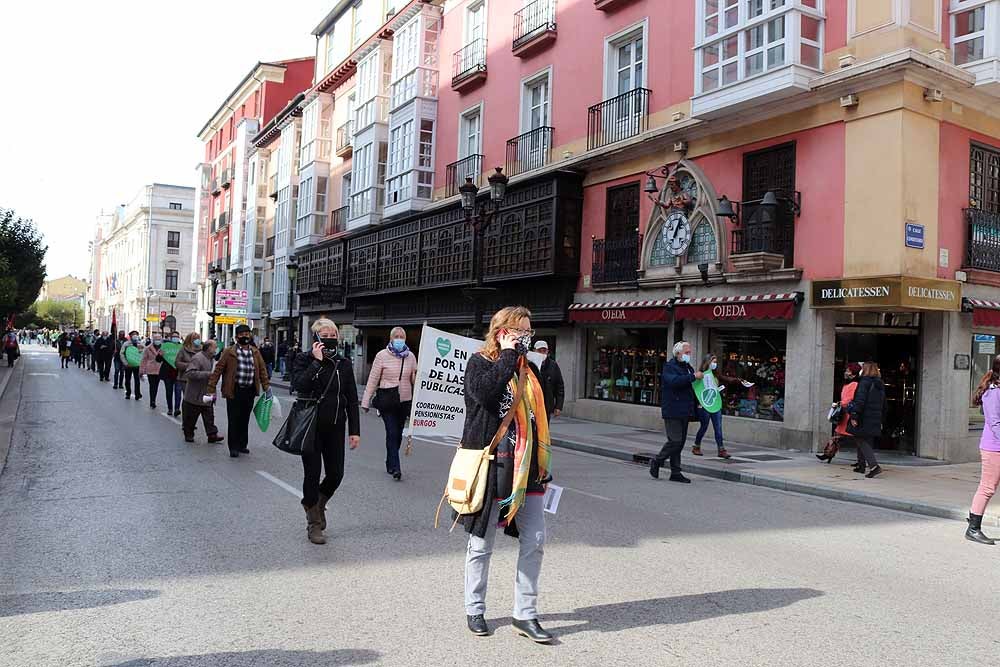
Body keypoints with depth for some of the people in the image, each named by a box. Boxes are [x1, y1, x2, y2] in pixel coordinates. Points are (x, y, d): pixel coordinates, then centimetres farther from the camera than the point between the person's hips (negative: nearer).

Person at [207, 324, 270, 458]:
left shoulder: (255, 352, 9)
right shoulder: (229, 352, -5)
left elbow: (262, 370, 16)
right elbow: (218, 370, -5)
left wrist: (267, 387, 8)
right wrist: (211, 389, -8)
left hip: (250, 391, 4)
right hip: (234, 391, -4)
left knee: (245, 420, 12)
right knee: (234, 420, 1)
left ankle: (242, 445, 24)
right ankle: (234, 447, 10)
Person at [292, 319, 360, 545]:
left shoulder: (344, 364, 6)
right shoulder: (305, 360, -1)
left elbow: (352, 400, 6)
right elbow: (300, 385, -21)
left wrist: (355, 431, 1)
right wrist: (317, 361, -20)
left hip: (335, 428, 3)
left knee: (336, 474, 3)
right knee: (312, 474, 2)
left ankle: (316, 503, 35)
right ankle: (314, 524, 17)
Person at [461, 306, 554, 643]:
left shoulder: (527, 369, 14)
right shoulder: (480, 362, -4)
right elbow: (485, 392, -28)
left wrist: (543, 465, 16)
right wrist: (507, 356, -16)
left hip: (525, 468, 6)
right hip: (491, 466, -6)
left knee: (534, 542, 5)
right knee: (482, 544, 8)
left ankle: (525, 615, 18)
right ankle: (474, 610, 27)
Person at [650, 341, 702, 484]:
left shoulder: (688, 367, 19)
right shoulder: (669, 366, -7)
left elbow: (692, 386, 31)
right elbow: (674, 381, -26)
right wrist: (693, 376, -24)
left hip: (685, 412, 8)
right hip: (673, 411, -8)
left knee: (680, 442, 9)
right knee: (675, 441, -12)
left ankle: (675, 473, 14)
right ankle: (656, 461, 8)